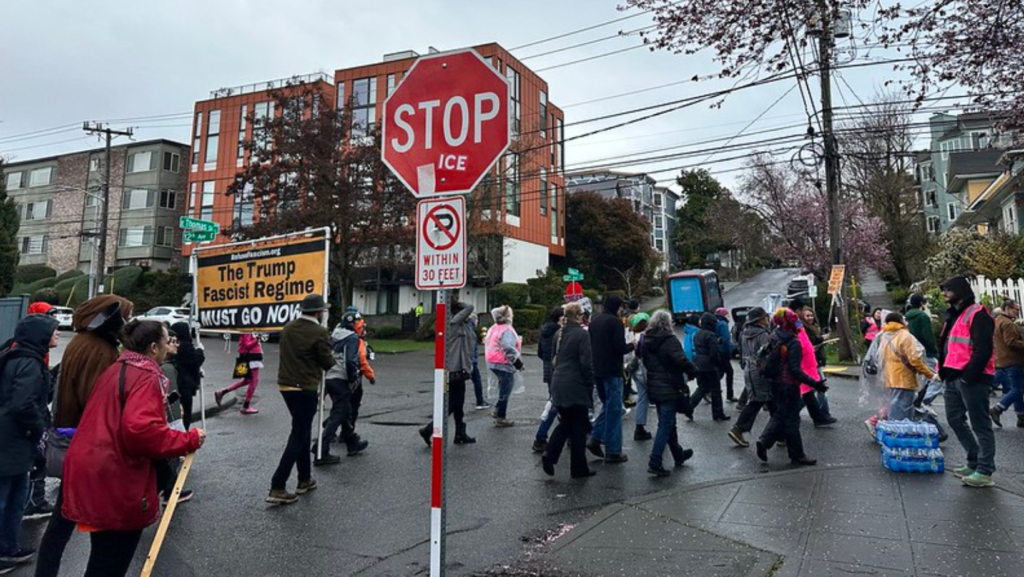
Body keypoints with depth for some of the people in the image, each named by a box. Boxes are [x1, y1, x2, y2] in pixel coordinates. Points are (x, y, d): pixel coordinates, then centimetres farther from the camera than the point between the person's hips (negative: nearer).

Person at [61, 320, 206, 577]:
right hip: (115, 480, -9)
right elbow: (141, 429, -31)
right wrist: (189, 440, -22)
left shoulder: (115, 370, 13)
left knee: (104, 556, 24)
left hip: (96, 471, 9)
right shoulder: (146, 378, -17)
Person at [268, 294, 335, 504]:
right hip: (305, 389, -8)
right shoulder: (319, 332, -15)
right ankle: (277, 488, -3)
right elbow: (328, 362, -9)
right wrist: (331, 355, 11)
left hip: (286, 385, 8)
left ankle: (305, 479, 28)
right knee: (298, 436, -1)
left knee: (302, 431, 19)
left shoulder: (288, 328, 7)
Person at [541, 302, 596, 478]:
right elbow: (586, 363, -14)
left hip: (558, 385, 7)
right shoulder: (582, 333, -12)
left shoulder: (559, 334, 9)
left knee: (565, 422, 19)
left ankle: (549, 454, 2)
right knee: (578, 427, 5)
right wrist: (590, 387, -5)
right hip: (576, 386, -6)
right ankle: (579, 468, 14)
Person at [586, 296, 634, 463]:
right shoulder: (615, 321, -12)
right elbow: (620, 347, -17)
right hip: (612, 371, -7)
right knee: (614, 409, 0)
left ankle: (595, 438, 12)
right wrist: (631, 346, 1)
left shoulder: (594, 321, 11)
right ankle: (613, 451, 4)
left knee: (607, 405, 21)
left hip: (597, 370, 7)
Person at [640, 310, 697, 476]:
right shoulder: (669, 340, -17)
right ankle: (654, 463, -5)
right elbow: (681, 361, -24)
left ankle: (678, 455, 35)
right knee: (666, 425, -2)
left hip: (654, 387, 8)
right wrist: (694, 370, -8)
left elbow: (643, 359, 17)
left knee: (667, 423, 19)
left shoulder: (645, 341, 6)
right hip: (669, 388, -8)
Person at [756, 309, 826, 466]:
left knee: (779, 415, 19)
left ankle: (764, 441, 6)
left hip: (777, 384, 7)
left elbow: (768, 364, 8)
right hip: (789, 385, -7)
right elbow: (795, 370, -23)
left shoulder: (774, 339, 4)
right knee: (791, 419, 4)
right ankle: (797, 456, 16)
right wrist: (814, 383, -23)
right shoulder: (794, 343, -18)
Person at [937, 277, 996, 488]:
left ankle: (985, 472, 5)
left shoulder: (977, 314, -12)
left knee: (980, 425, -2)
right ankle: (974, 462, 28)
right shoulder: (953, 315, 18)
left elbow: (983, 349, -19)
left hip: (971, 379, -10)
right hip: (953, 377, 10)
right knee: (955, 420, 16)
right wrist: (944, 371, 16)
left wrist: (969, 375, -21)